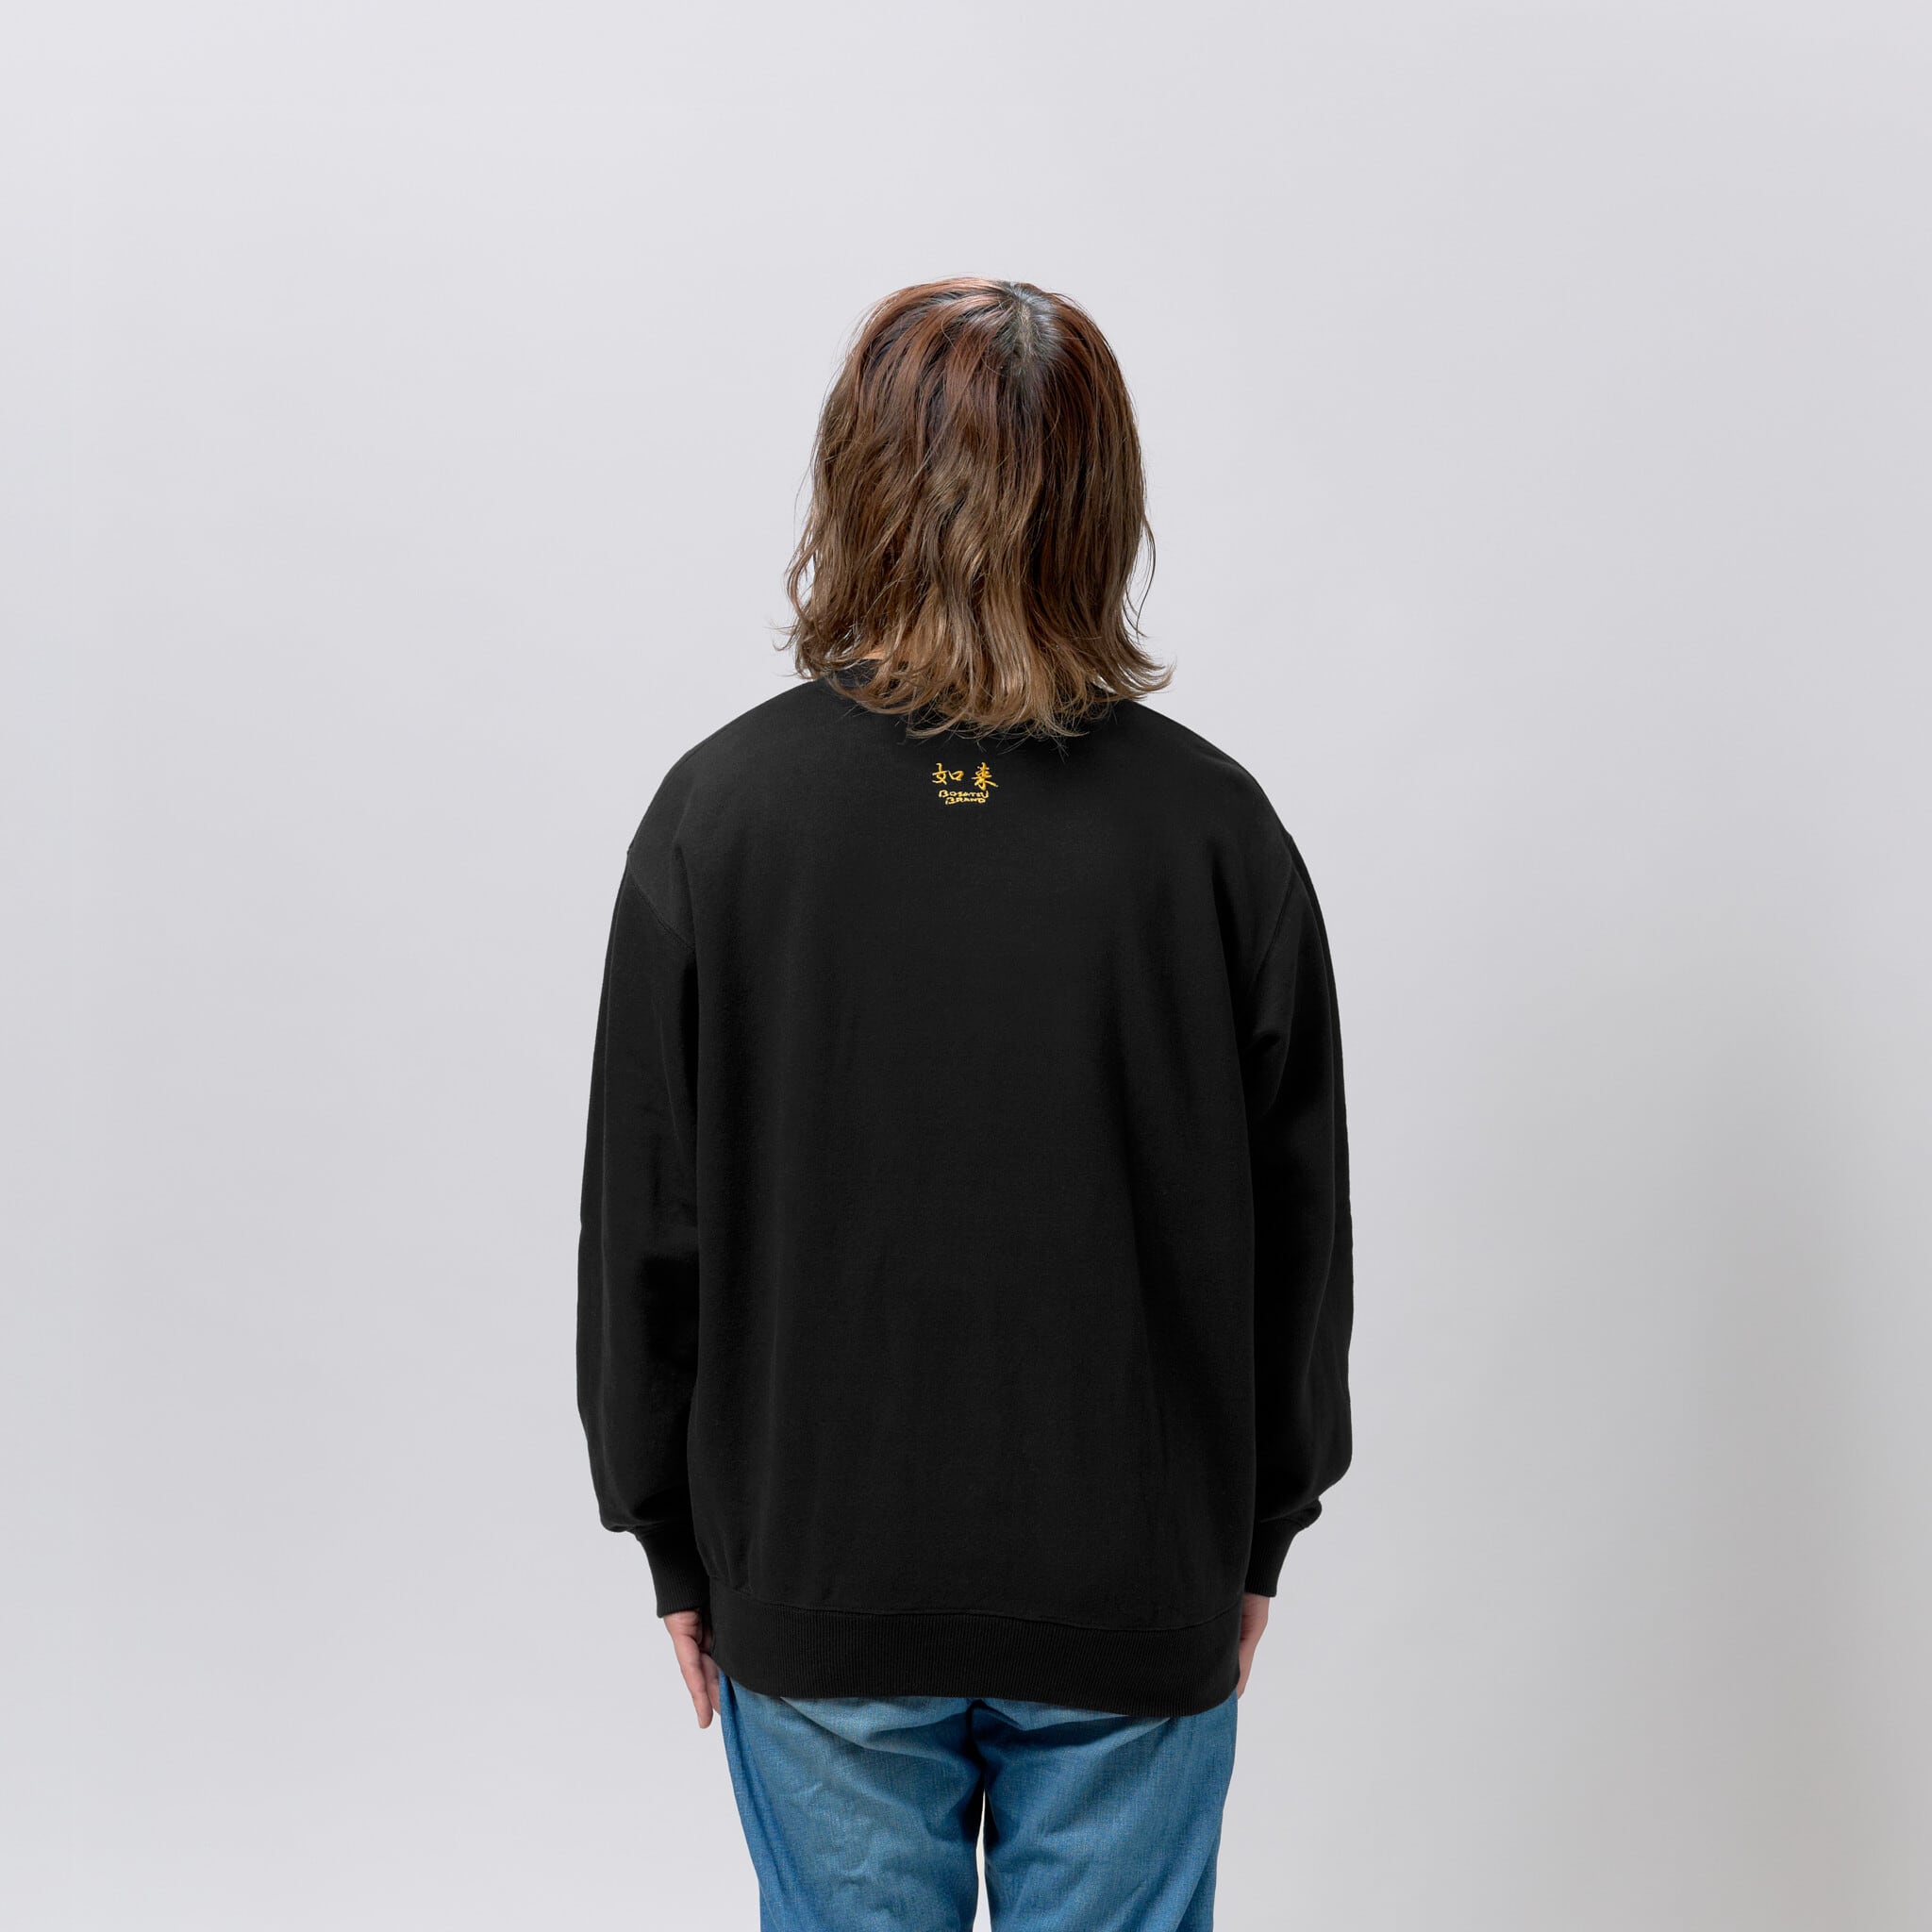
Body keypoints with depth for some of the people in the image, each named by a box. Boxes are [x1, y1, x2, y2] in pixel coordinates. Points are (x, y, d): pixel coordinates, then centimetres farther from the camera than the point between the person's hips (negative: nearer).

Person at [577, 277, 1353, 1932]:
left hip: (818, 1592, 0)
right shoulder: (1213, 826, -9)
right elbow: (1299, 1223, -1)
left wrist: (677, 1545, 8)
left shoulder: (721, 812, -10)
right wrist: (1257, 1534, 12)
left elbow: (646, 1221, -4)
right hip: (1135, 1602, 0)